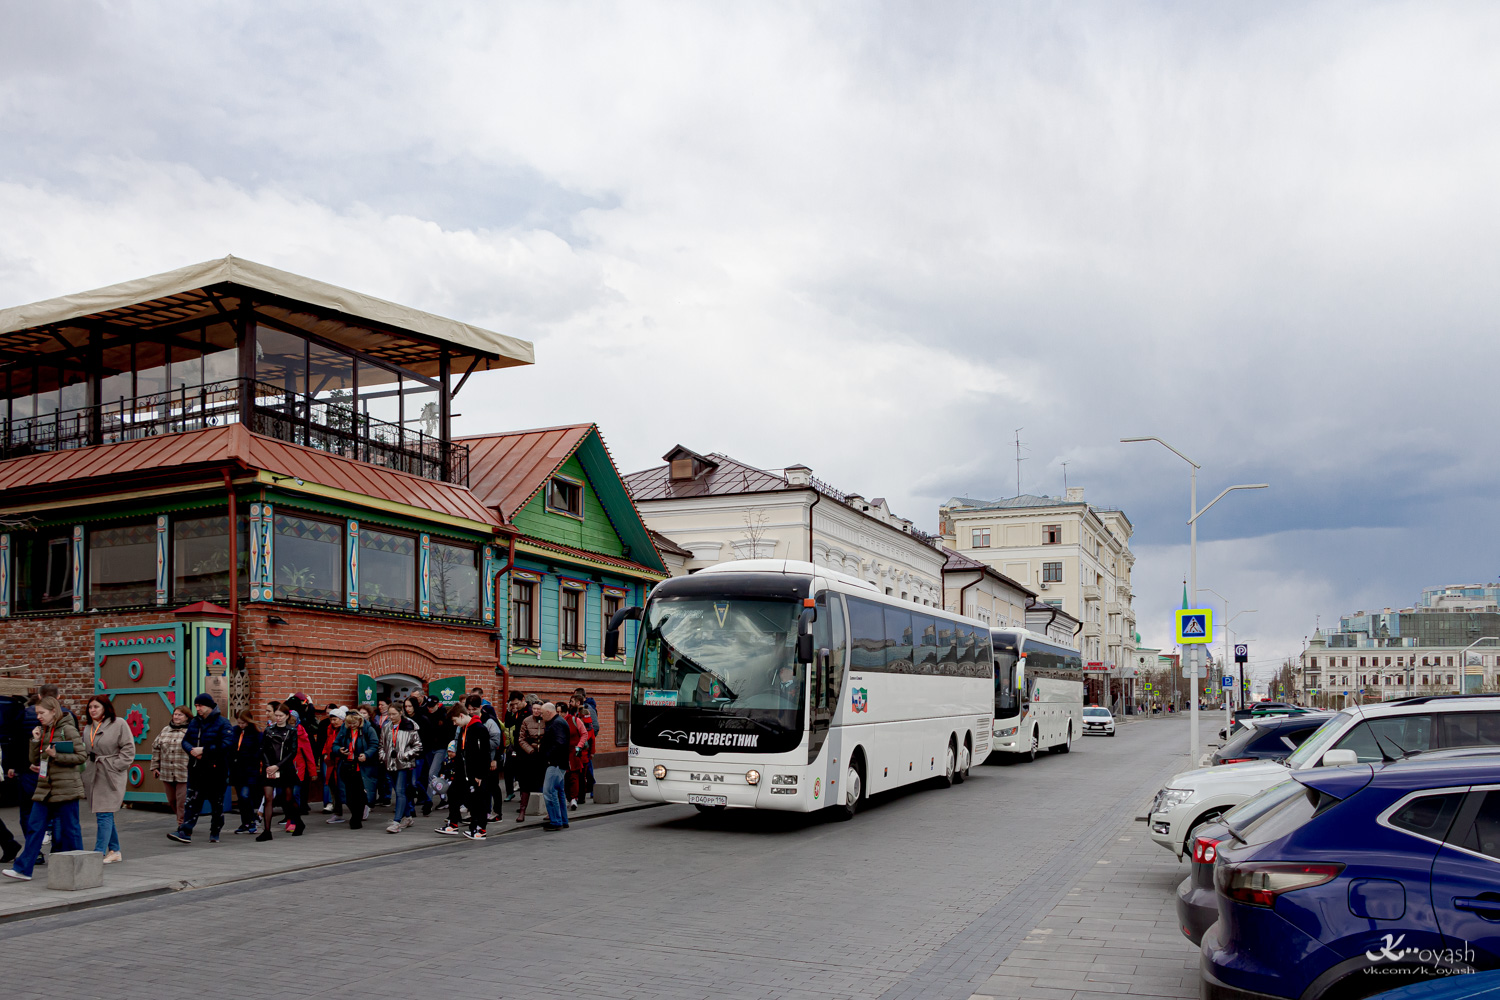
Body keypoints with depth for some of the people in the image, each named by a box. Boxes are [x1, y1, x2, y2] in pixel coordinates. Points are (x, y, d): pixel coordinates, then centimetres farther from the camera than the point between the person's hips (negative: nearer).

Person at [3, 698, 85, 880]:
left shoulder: (67, 729, -8)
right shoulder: (43, 730, 13)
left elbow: (81, 757, -11)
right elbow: (34, 759, 13)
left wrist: (56, 755, -19)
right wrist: (35, 740, 0)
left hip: (66, 787, -7)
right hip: (45, 788, 7)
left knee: (69, 829, 1)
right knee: (35, 828, 3)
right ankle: (23, 868, 5)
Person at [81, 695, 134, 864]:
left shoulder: (118, 724, -5)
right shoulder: (87, 728, 14)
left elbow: (128, 749, -6)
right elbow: (85, 751, 19)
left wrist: (115, 767, -12)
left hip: (111, 776, -7)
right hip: (93, 775, 7)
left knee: (104, 815, -12)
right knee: (104, 815, 11)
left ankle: (99, 853, -12)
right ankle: (114, 851, 19)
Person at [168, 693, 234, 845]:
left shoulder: (222, 723, -9)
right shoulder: (194, 722, 11)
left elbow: (226, 744, -19)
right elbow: (185, 741, 14)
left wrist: (204, 750, -20)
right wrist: (192, 750, -9)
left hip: (215, 770, -5)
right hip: (196, 769, 5)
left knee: (216, 803, 6)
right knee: (192, 801, -1)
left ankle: (215, 833, 17)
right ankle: (185, 832, -4)